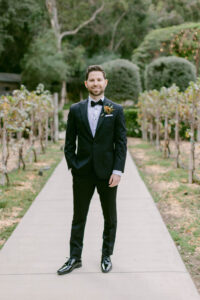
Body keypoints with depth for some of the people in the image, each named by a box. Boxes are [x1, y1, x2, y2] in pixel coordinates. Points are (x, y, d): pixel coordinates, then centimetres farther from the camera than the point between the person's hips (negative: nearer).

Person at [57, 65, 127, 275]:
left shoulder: (116, 110, 1)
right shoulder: (76, 110, 4)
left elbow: (121, 143, -2)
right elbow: (69, 143, 7)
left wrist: (118, 171, -10)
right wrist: (73, 166, -3)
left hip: (107, 173, -1)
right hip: (83, 173, 1)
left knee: (110, 218, 10)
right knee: (78, 217, 8)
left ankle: (106, 256, 26)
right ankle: (75, 258, 19)